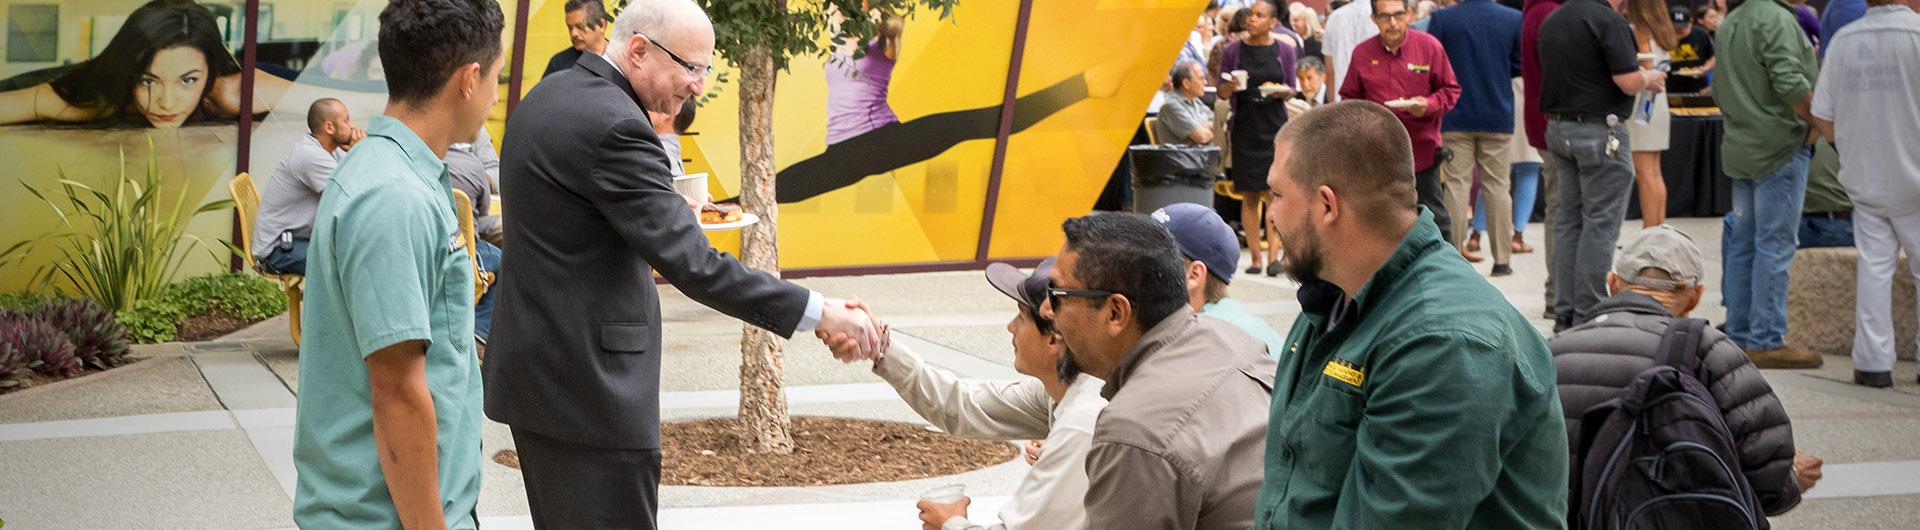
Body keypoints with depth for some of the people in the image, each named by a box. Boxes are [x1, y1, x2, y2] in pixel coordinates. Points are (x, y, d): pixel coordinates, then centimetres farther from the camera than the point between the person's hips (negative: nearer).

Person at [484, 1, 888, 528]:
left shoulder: (548, 95, 10)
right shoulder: (614, 126, -21)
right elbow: (691, 263, -24)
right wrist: (818, 312, -22)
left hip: (534, 367, 10)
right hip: (586, 383, -10)